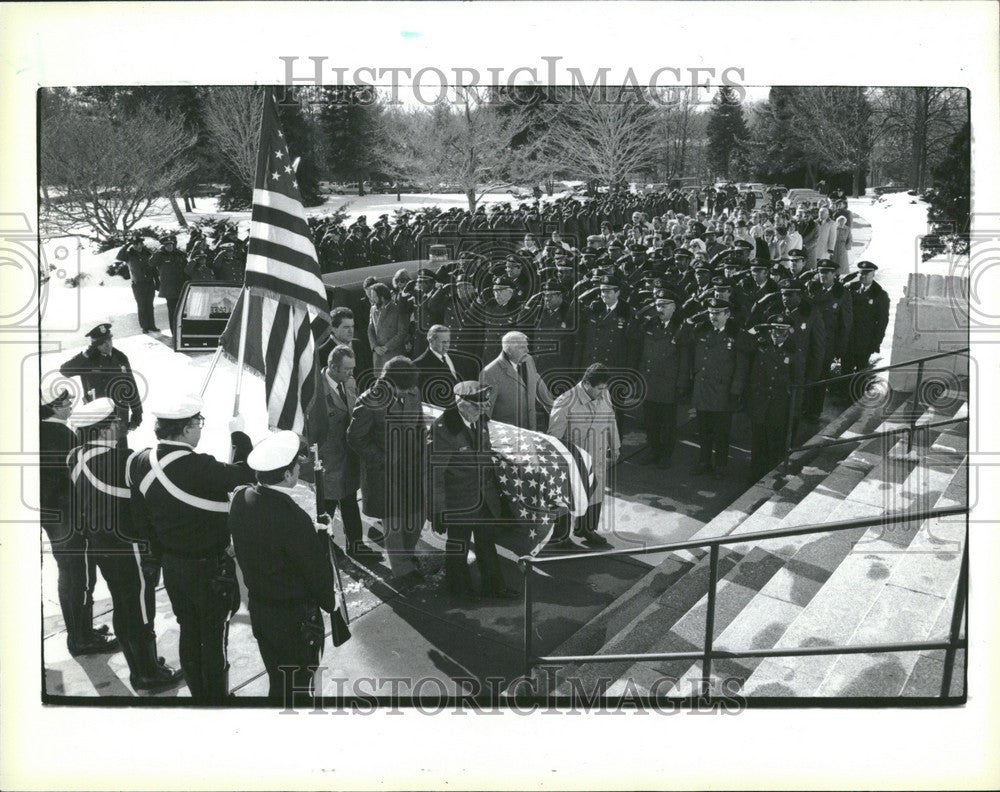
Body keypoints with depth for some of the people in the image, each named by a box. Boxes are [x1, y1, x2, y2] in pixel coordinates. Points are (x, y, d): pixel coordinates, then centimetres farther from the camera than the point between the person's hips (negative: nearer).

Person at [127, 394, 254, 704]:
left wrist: (162, 553, 16)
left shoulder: (142, 462, -5)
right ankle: (217, 698, 23)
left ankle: (198, 694, 37)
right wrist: (238, 434, -11)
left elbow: (143, 516, 4)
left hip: (171, 565, 7)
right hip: (210, 568, -7)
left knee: (188, 631, 21)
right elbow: (245, 474, -23)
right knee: (214, 636, 9)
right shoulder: (198, 467, -29)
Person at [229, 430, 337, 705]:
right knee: (296, 690, 12)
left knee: (277, 683, 25)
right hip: (296, 620, -7)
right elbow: (317, 570, -19)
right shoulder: (293, 519, -31)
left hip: (258, 608, 7)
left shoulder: (241, 498, -8)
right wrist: (329, 602, 0)